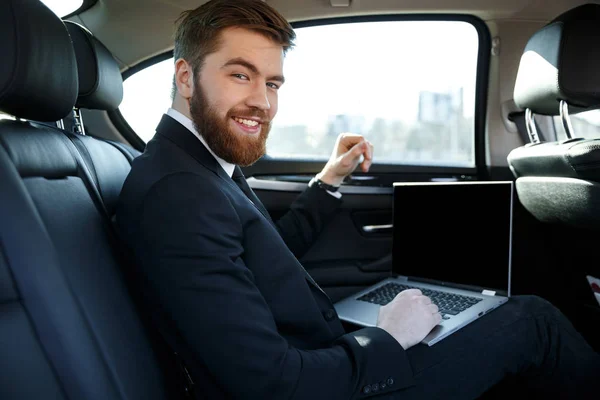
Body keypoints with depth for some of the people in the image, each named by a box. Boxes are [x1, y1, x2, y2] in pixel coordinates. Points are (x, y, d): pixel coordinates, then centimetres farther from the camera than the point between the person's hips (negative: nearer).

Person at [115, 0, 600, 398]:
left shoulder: (204, 162, 2)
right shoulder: (176, 193, -28)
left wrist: (329, 181, 11)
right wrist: (389, 338, -15)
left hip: (328, 349, 9)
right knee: (533, 319, 1)